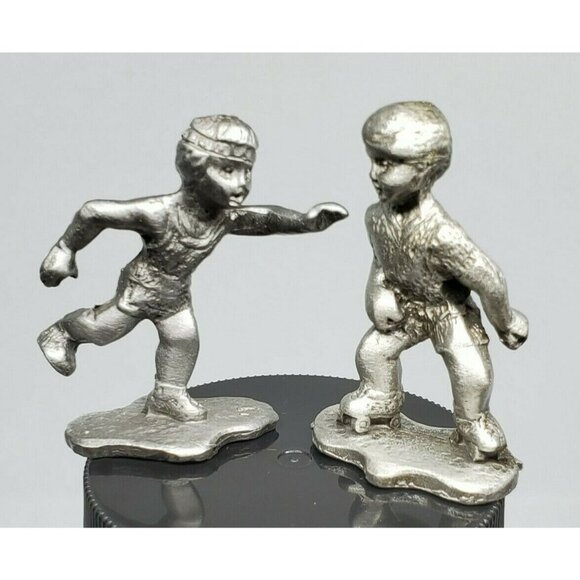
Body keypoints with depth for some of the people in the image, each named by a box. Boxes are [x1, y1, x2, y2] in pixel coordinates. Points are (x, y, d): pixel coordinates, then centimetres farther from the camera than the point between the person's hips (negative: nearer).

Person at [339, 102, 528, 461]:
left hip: (450, 310, -5)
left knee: (473, 372, -8)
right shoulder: (377, 216, -19)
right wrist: (378, 295, -11)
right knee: (373, 350, 7)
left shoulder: (441, 233, -39)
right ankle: (381, 402, 36)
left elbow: (489, 281, -28)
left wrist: (506, 323, -13)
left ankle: (474, 421, 23)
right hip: (405, 307, 5)